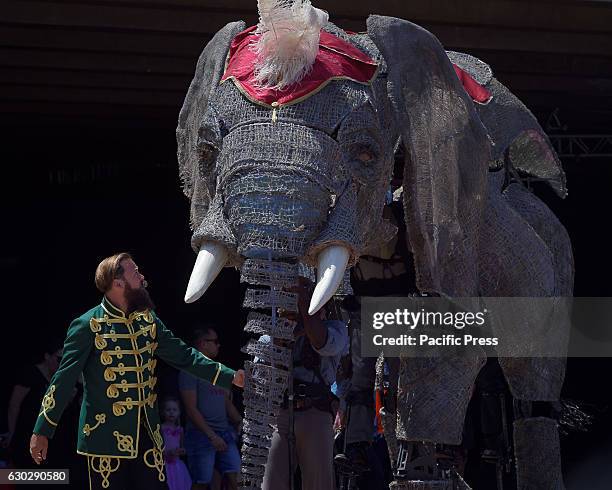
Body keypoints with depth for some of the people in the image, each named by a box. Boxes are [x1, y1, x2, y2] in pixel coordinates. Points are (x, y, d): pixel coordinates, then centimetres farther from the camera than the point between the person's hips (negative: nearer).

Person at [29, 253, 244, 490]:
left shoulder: (147, 320, 8)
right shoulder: (88, 326, -10)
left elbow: (184, 356, 12)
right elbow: (64, 380, -9)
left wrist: (229, 376, 6)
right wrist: (42, 431, -9)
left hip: (147, 435, 5)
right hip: (107, 438, -5)